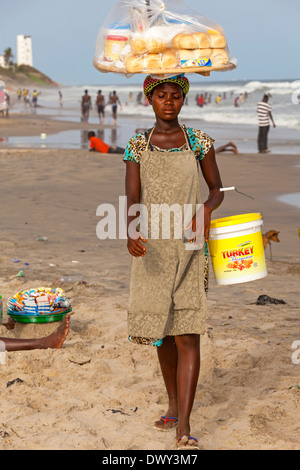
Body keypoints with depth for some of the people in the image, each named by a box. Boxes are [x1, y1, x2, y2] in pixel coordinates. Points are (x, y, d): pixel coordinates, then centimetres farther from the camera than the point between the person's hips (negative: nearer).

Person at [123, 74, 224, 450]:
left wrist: (206, 209, -14)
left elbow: (217, 190, 10)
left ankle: (184, 428, -13)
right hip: (151, 249, 2)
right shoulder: (138, 147, 3)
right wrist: (131, 231, -28)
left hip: (188, 247, -2)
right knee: (162, 330, 14)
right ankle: (173, 405, 33)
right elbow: (132, 200, -6)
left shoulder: (199, 142, 2)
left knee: (187, 334, -11)